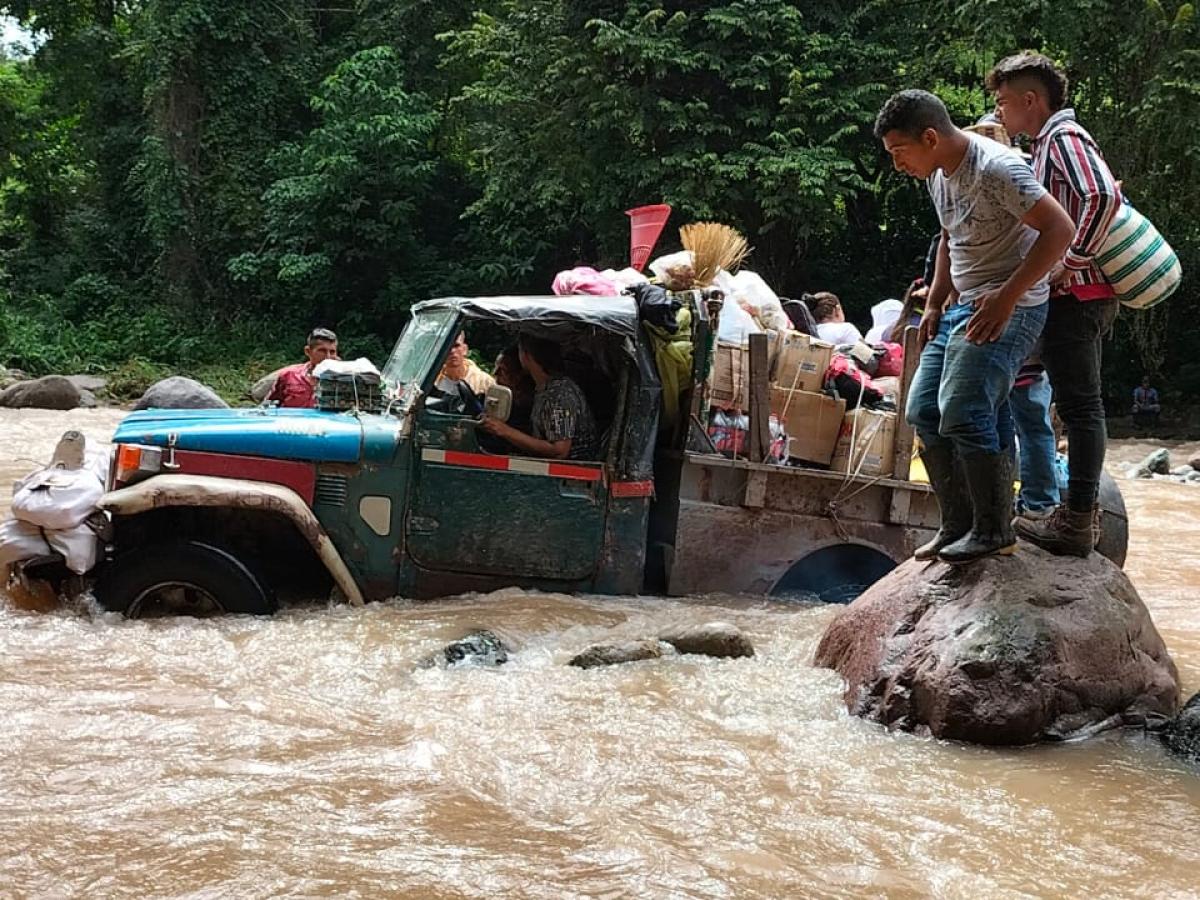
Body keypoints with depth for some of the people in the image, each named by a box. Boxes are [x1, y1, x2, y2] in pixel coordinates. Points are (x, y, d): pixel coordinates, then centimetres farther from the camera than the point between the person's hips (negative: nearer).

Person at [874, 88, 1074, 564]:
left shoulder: (996, 169, -20)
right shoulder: (938, 175, 10)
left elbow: (1060, 229, -23)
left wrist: (1006, 297, -24)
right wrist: (934, 302, 17)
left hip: (1007, 310, -10)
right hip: (963, 309, 10)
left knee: (963, 415, -18)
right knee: (923, 411, 7)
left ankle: (994, 530, -4)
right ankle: (957, 525, 15)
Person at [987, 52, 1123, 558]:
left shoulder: (1064, 138, -11)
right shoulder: (1052, 143, 20)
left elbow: (1104, 197, -27)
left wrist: (1071, 263, -23)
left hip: (1073, 296, -11)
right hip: (1077, 297, 11)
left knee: (1078, 405, -8)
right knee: (1080, 405, 14)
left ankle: (1076, 522, -6)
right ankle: (1083, 511, 22)